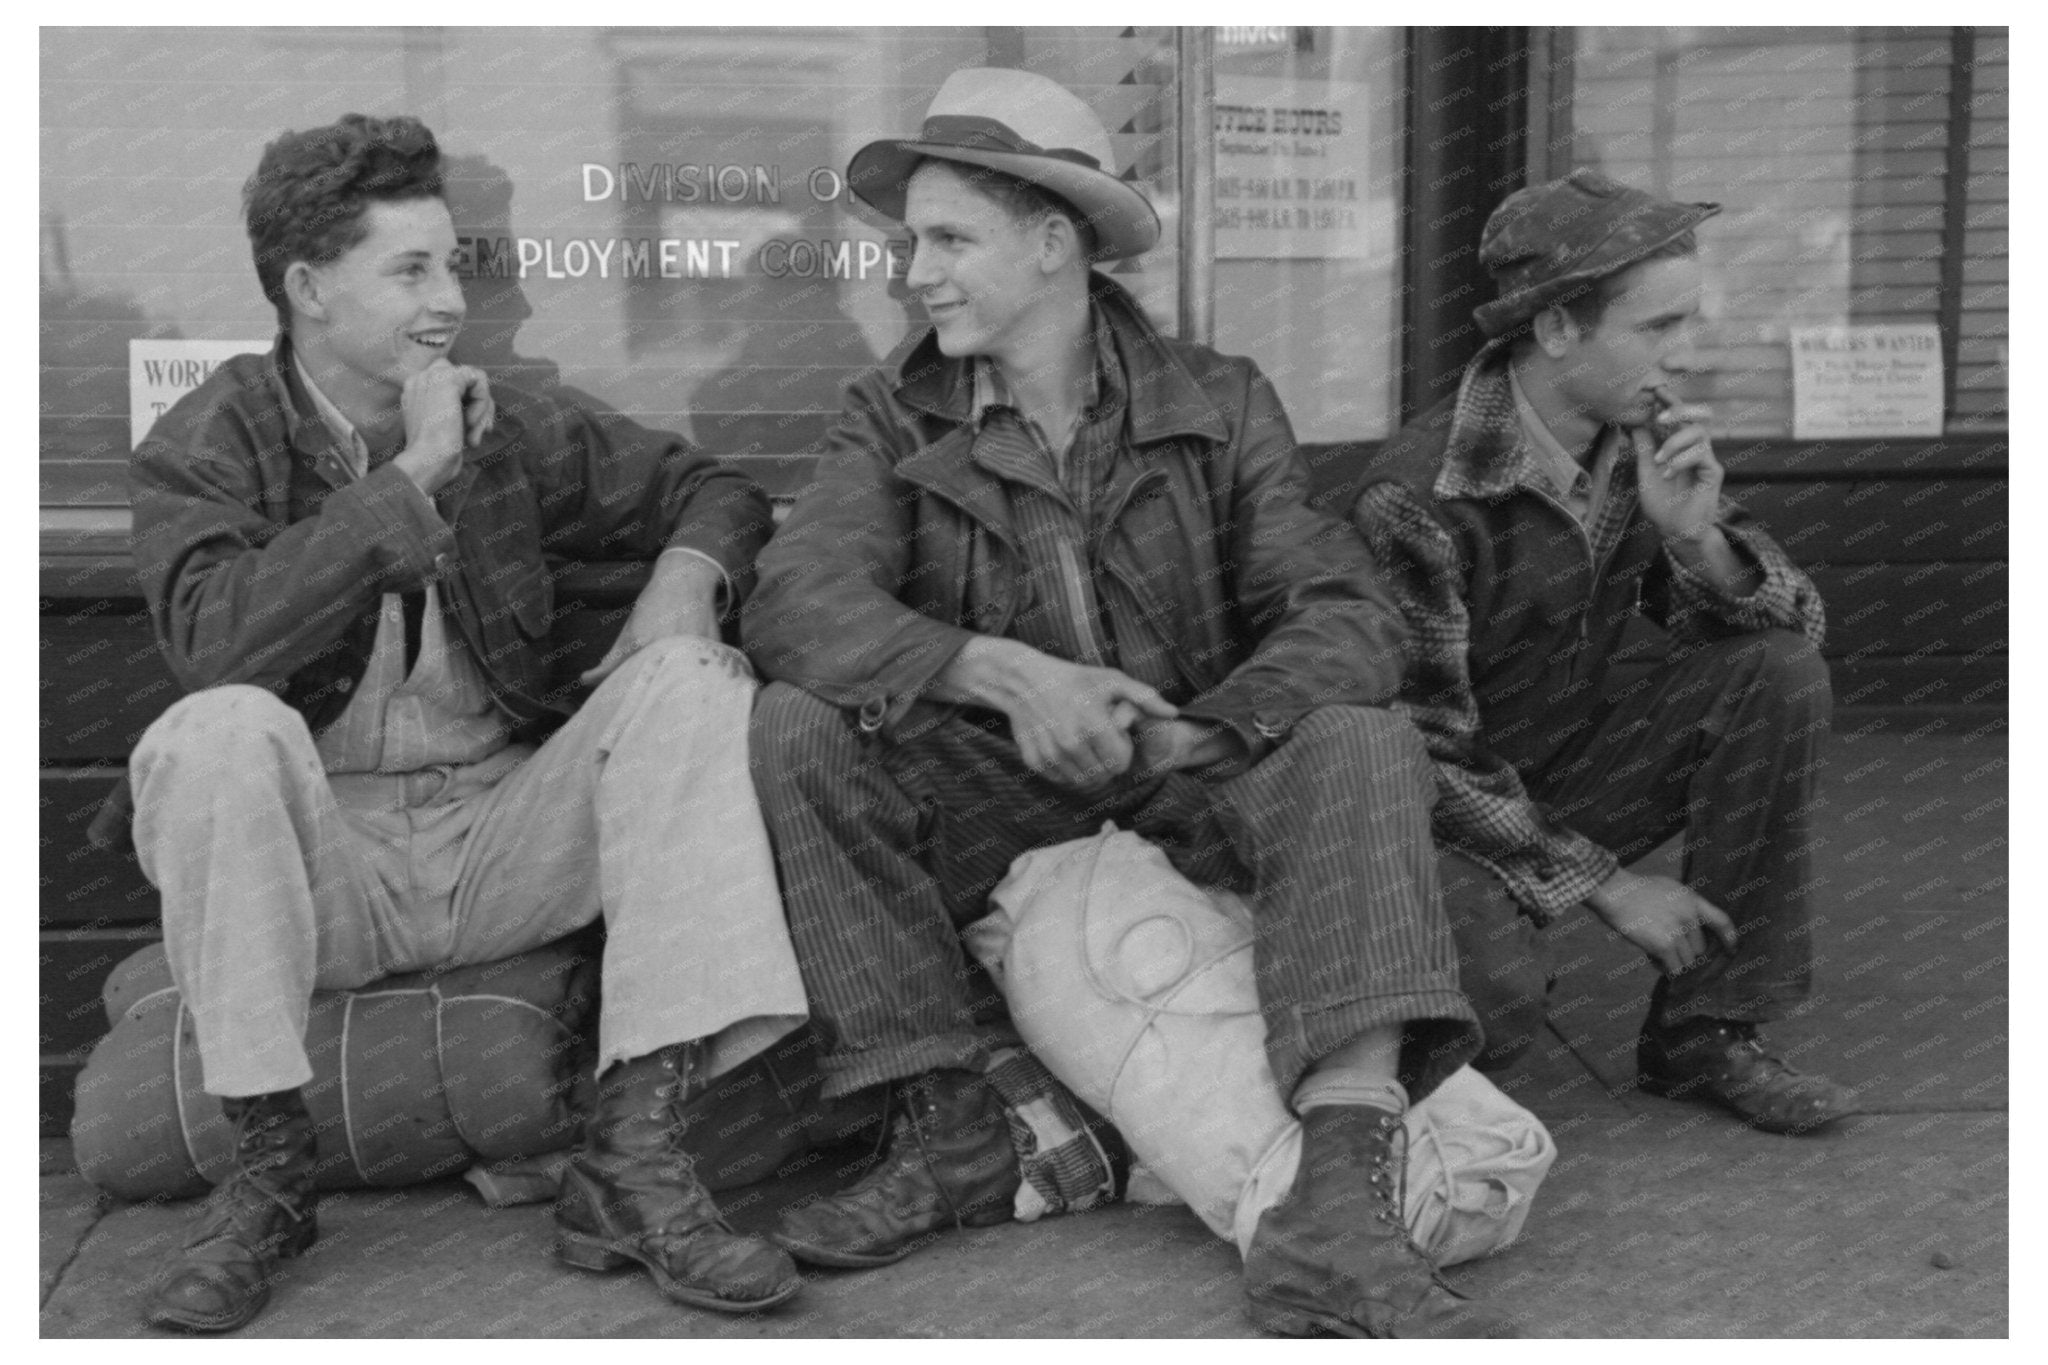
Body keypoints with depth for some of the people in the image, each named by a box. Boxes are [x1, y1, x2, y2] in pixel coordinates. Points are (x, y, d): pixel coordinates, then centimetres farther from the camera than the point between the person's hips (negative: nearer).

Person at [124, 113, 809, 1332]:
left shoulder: (504, 423, 8)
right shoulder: (203, 447, -2)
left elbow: (714, 488, 15)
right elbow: (219, 642, -22)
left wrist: (685, 578, -9)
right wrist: (413, 475, -19)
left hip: (505, 837, 3)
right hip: (319, 857, -3)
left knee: (695, 685, -18)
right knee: (220, 732, -33)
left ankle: (634, 1154, -26)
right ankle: (270, 1171, -19)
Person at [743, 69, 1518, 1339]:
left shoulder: (1221, 404, -2)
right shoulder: (894, 420, -1)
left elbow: (1350, 620, -12)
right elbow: (793, 605, -18)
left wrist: (1183, 735, -29)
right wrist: (1006, 675, -32)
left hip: (1197, 788, 0)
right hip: (993, 800, 1)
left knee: (1364, 749, -27)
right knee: (795, 730, -24)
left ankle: (1341, 1211, -39)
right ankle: (950, 1129, -19)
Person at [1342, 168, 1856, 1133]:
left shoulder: (1642, 445, -4)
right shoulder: (1418, 500, -25)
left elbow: (1794, 621, -2)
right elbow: (1422, 756, -21)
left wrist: (1695, 537, -24)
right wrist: (1604, 885, -19)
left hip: (1575, 766, 7)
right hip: (1447, 817, -6)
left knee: (1782, 676, -15)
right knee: (1493, 997, -35)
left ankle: (1706, 1033, -6)